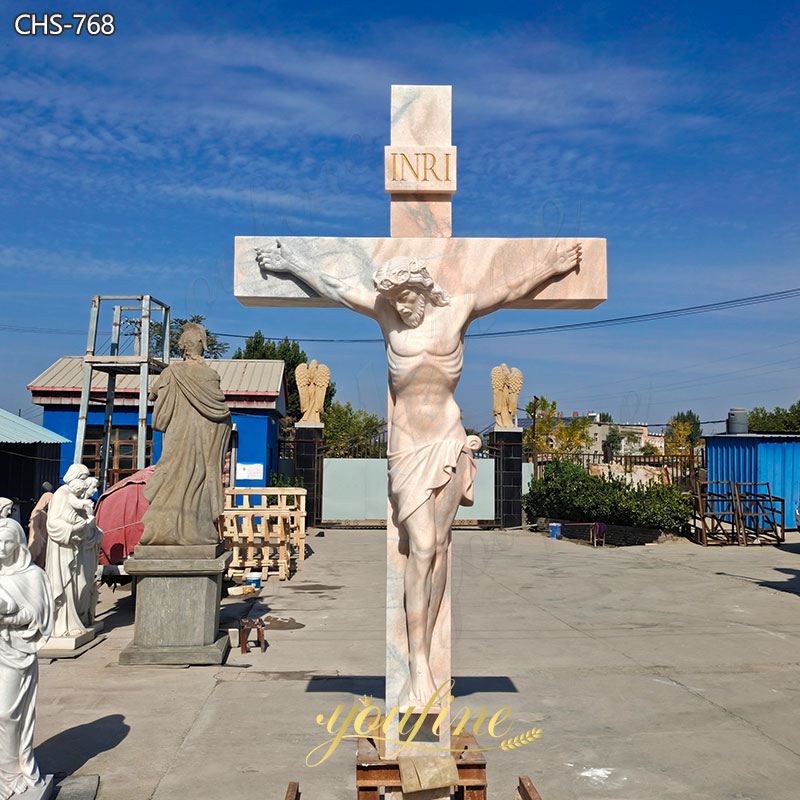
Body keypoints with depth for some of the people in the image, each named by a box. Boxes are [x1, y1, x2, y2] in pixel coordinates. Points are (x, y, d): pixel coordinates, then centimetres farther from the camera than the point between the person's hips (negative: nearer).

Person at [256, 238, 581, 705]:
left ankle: (425, 647, 16)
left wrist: (553, 267, 17)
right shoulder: (386, 313, 2)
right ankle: (418, 666, -4)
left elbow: (510, 287, 14)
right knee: (422, 548, -9)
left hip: (449, 441, 1)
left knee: (439, 546, 4)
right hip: (409, 444, -1)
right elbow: (334, 288, 15)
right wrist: (291, 265, 24)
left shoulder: (457, 309, 1)